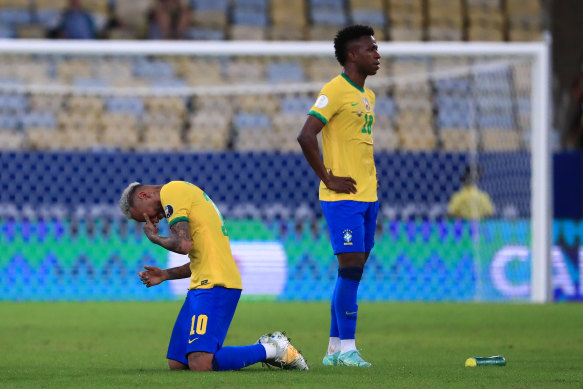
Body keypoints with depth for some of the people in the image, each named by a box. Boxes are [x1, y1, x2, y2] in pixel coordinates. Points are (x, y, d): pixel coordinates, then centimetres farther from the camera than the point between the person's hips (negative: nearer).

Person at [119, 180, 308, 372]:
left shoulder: (170, 191, -6)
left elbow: (183, 244, -17)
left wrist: (154, 237, 2)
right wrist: (165, 275, 22)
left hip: (213, 285, -11)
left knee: (200, 364, -22)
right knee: (176, 364, 4)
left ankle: (271, 349, -6)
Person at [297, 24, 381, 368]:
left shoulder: (368, 96, 17)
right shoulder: (335, 91, -11)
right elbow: (306, 136, -18)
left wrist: (371, 178, 15)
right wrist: (329, 179, -16)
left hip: (368, 197, 9)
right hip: (343, 197, -9)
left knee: (354, 271, 8)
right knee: (350, 268, -12)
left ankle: (335, 349, 13)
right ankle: (345, 349, -9)